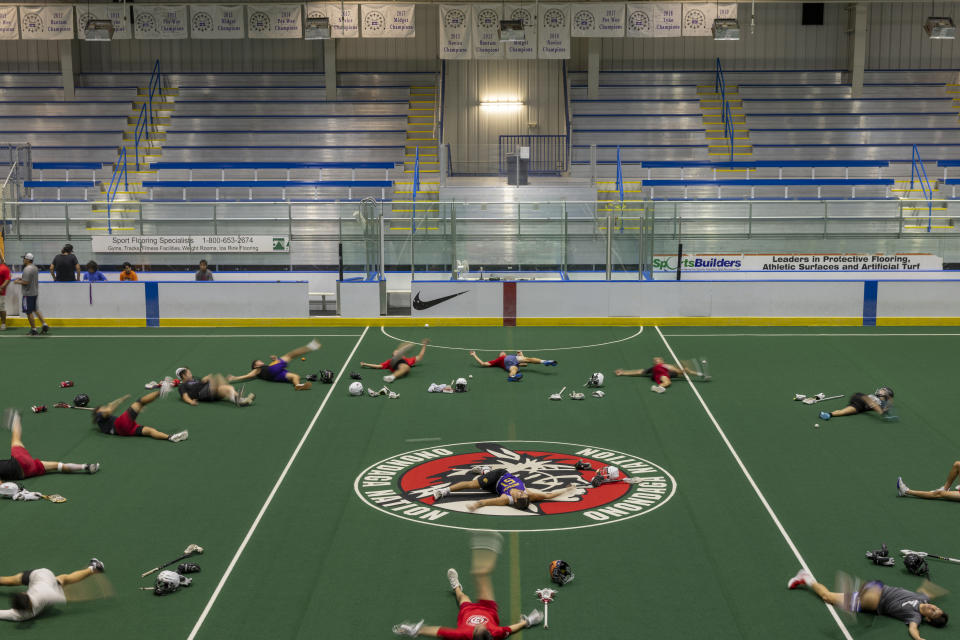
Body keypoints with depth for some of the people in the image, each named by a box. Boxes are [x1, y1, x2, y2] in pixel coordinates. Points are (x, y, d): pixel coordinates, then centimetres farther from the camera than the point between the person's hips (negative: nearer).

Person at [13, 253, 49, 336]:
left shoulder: (27, 269, -19)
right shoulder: (35, 267, 11)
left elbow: (26, 282, -23)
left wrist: (17, 282, -7)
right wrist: (21, 278, 20)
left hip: (28, 294, -9)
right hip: (35, 292, 9)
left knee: (29, 312, -2)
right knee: (35, 309, 20)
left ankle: (33, 329, 1)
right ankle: (44, 324, 13)